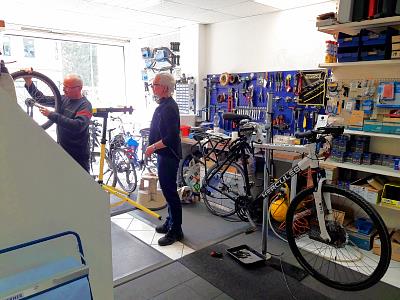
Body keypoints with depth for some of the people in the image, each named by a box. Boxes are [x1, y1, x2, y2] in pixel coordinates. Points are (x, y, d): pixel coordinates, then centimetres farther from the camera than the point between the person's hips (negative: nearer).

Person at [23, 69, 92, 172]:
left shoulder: (85, 105, -15)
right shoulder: (63, 99, 6)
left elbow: (78, 125, -30)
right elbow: (41, 99, 11)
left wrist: (52, 115, -27)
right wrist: (28, 82, 0)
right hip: (61, 150, 7)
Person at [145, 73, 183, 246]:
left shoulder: (169, 108, -20)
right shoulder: (163, 104, 13)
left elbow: (171, 137, -27)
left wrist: (153, 147, -18)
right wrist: (154, 147, 17)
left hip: (169, 156, -11)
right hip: (164, 155, 11)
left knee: (170, 192, -3)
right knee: (168, 190, 18)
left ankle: (175, 231, 8)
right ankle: (170, 223, 32)